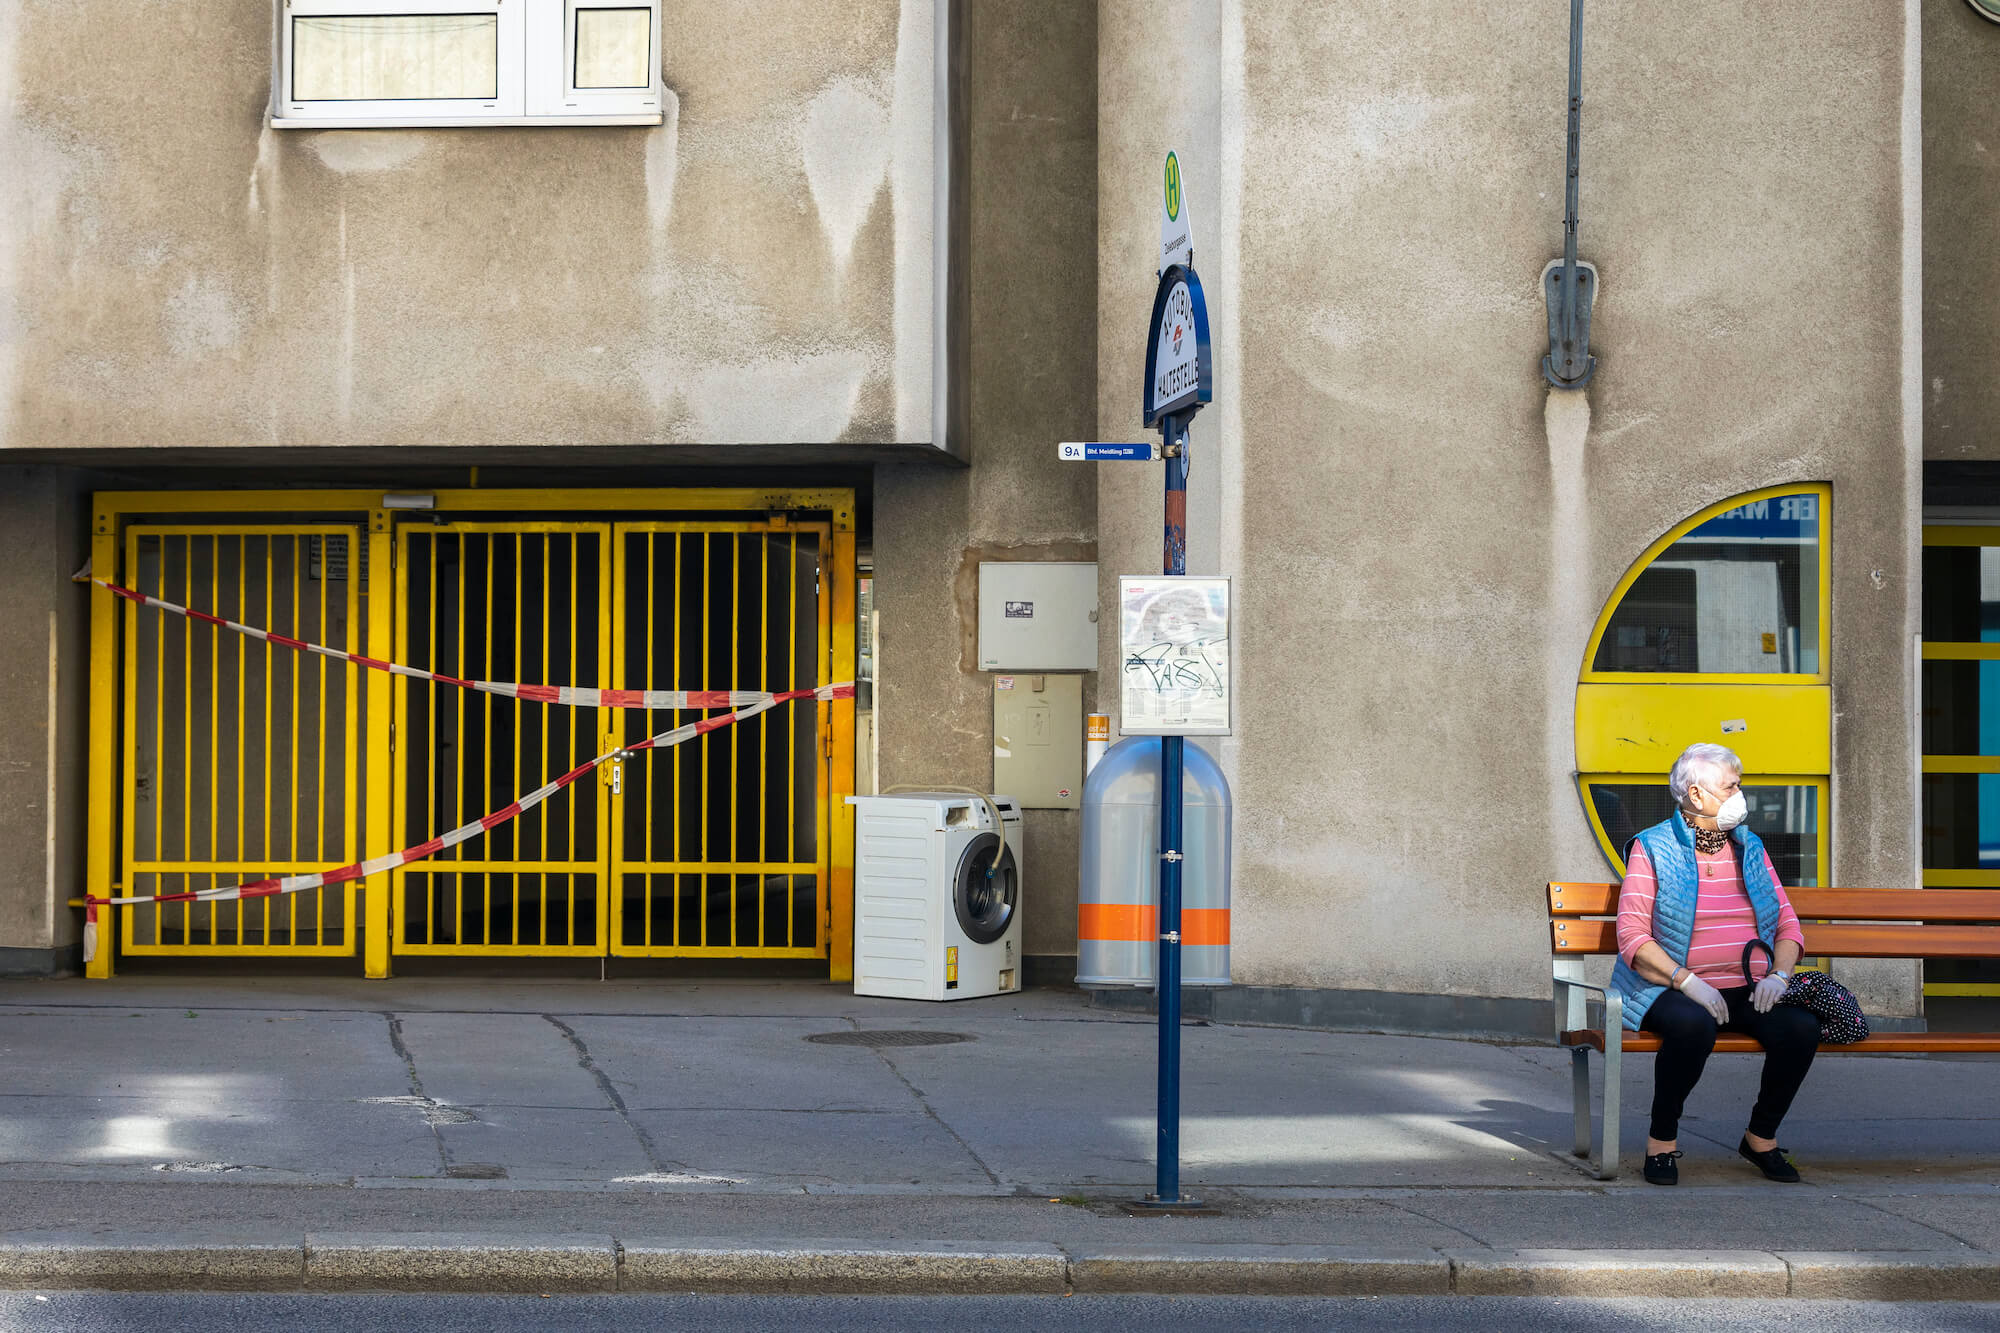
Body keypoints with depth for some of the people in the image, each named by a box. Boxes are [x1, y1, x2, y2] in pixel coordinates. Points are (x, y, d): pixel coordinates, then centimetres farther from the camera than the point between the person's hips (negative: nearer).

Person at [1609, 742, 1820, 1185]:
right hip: (1670, 988, -5)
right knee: (1693, 1026, -39)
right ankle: (1662, 1138, -18)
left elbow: (1788, 924, 15)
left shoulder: (1750, 848, 16)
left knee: (1802, 1027, -24)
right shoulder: (1652, 849, 0)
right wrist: (1688, 982, -21)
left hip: (1749, 993, 5)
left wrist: (1779, 974, -6)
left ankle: (1762, 1136, -3)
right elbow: (1633, 936, -9)